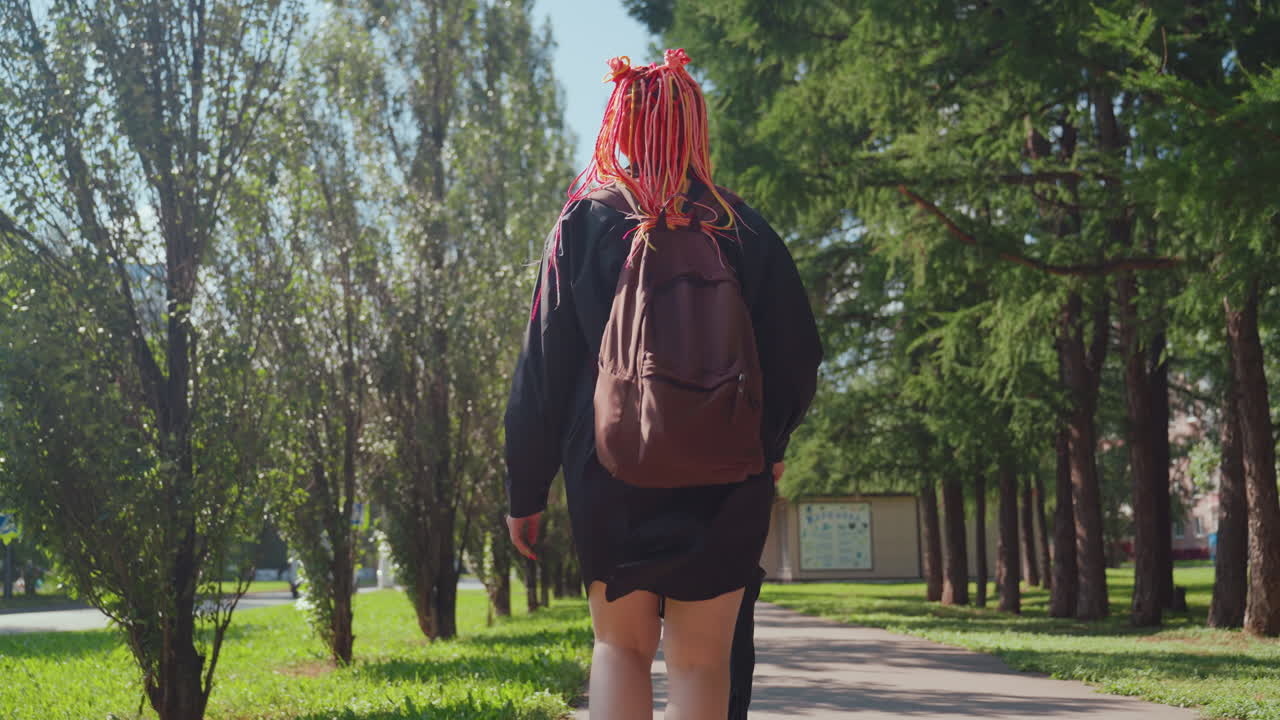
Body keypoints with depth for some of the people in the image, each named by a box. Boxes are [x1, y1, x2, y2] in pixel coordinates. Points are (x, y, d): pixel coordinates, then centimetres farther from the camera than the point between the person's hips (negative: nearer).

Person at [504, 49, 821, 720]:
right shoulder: (738, 226, 1)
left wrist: (526, 490, 5)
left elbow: (541, 364, -1)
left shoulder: (584, 222, 0)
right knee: (699, 661, 5)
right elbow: (797, 354, 2)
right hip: (723, 479, 0)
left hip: (607, 469, 0)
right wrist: (767, 442, 20)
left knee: (620, 644, 15)